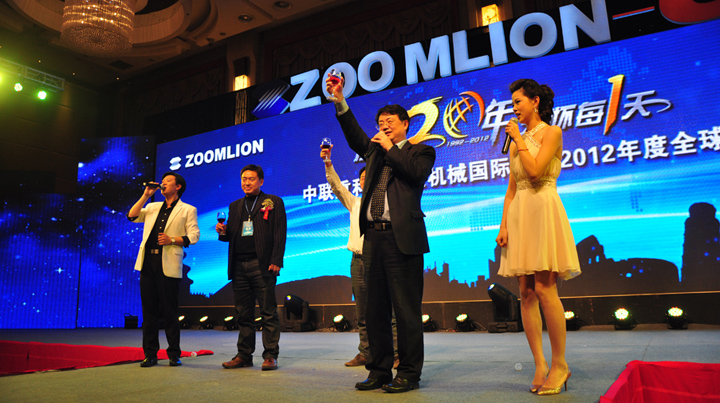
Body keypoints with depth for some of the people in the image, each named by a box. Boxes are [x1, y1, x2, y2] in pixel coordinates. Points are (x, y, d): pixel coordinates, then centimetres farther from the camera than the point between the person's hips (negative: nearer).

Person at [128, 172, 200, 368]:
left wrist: (172, 240, -15)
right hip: (148, 263, 5)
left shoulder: (188, 210, 7)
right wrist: (145, 195, 8)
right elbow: (132, 216, 10)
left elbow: (193, 236, -1)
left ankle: (174, 354, 8)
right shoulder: (152, 208, 23)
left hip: (169, 265, -5)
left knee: (169, 311, -2)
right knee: (149, 310, 6)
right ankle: (150, 354, 13)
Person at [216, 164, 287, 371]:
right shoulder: (235, 206, 20)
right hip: (239, 266, 5)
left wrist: (276, 262, -12)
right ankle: (244, 355, 19)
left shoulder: (273, 202, 5)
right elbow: (231, 236, 20)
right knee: (243, 314, 10)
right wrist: (223, 232, -3)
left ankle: (270, 356, 6)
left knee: (268, 313, -1)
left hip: (262, 266, -5)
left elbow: (280, 235, -3)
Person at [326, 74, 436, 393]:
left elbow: (417, 172, -11)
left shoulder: (420, 151, 8)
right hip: (374, 238, 6)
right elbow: (355, 136, 9)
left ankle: (409, 374, 10)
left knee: (406, 310, -2)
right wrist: (340, 102, 2)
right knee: (376, 311, 10)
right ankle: (379, 371, 20)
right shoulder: (375, 151, 23)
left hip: (402, 238, -6)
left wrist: (391, 148, -3)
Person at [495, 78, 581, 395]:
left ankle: (560, 364, 3)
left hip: (543, 211, -6)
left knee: (544, 289, -11)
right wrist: (503, 224, 5)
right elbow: (511, 188, 14)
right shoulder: (517, 141, 19)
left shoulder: (551, 133, 1)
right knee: (526, 292, 1)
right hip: (519, 215, 6)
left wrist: (519, 139, -4)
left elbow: (534, 170, -16)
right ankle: (540, 364, 8)